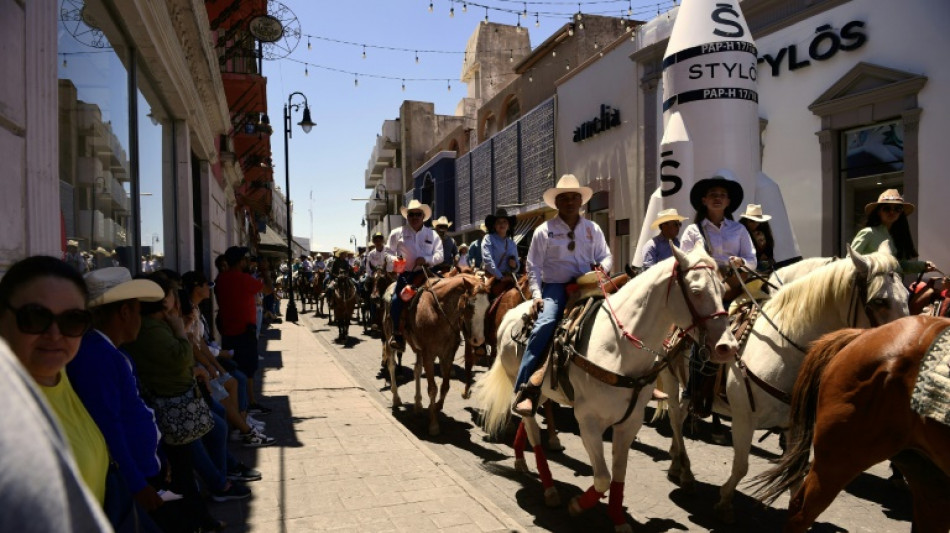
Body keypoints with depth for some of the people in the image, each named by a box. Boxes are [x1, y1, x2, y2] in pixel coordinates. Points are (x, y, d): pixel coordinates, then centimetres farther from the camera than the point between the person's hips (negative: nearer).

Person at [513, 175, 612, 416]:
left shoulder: (593, 229, 12)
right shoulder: (544, 231, 2)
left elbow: (605, 256, 17)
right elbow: (533, 267, 1)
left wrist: (603, 267, -7)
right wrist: (536, 294, -11)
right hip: (555, 288, -4)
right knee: (544, 325, -29)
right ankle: (525, 391, -29)